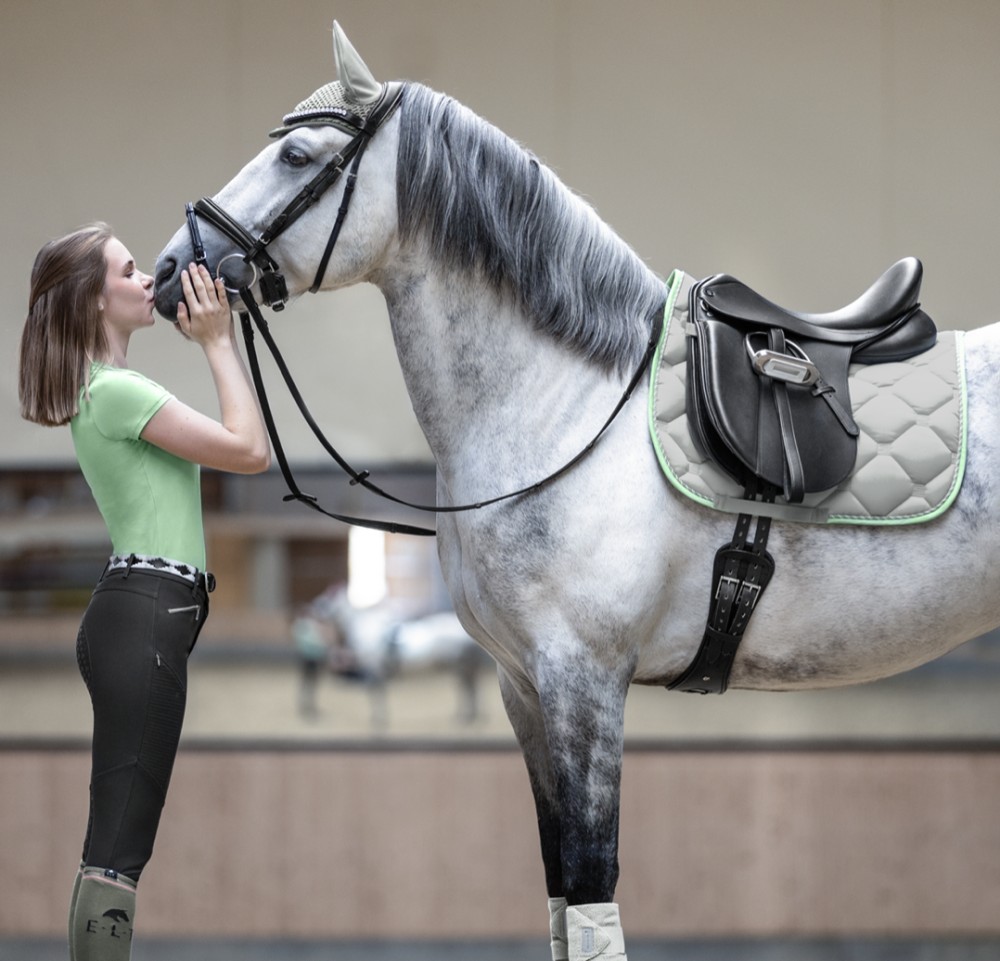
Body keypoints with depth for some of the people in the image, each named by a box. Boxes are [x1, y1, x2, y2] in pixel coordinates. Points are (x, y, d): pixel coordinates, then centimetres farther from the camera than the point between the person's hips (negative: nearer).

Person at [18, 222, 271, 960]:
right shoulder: (118, 391, -13)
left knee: (116, 840, 11)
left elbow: (236, 443, 26)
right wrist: (218, 341, -7)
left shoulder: (106, 388, 19)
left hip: (140, 614, 11)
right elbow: (251, 451, -13)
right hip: (147, 617, -11)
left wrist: (214, 338, 19)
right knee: (119, 844, -14)